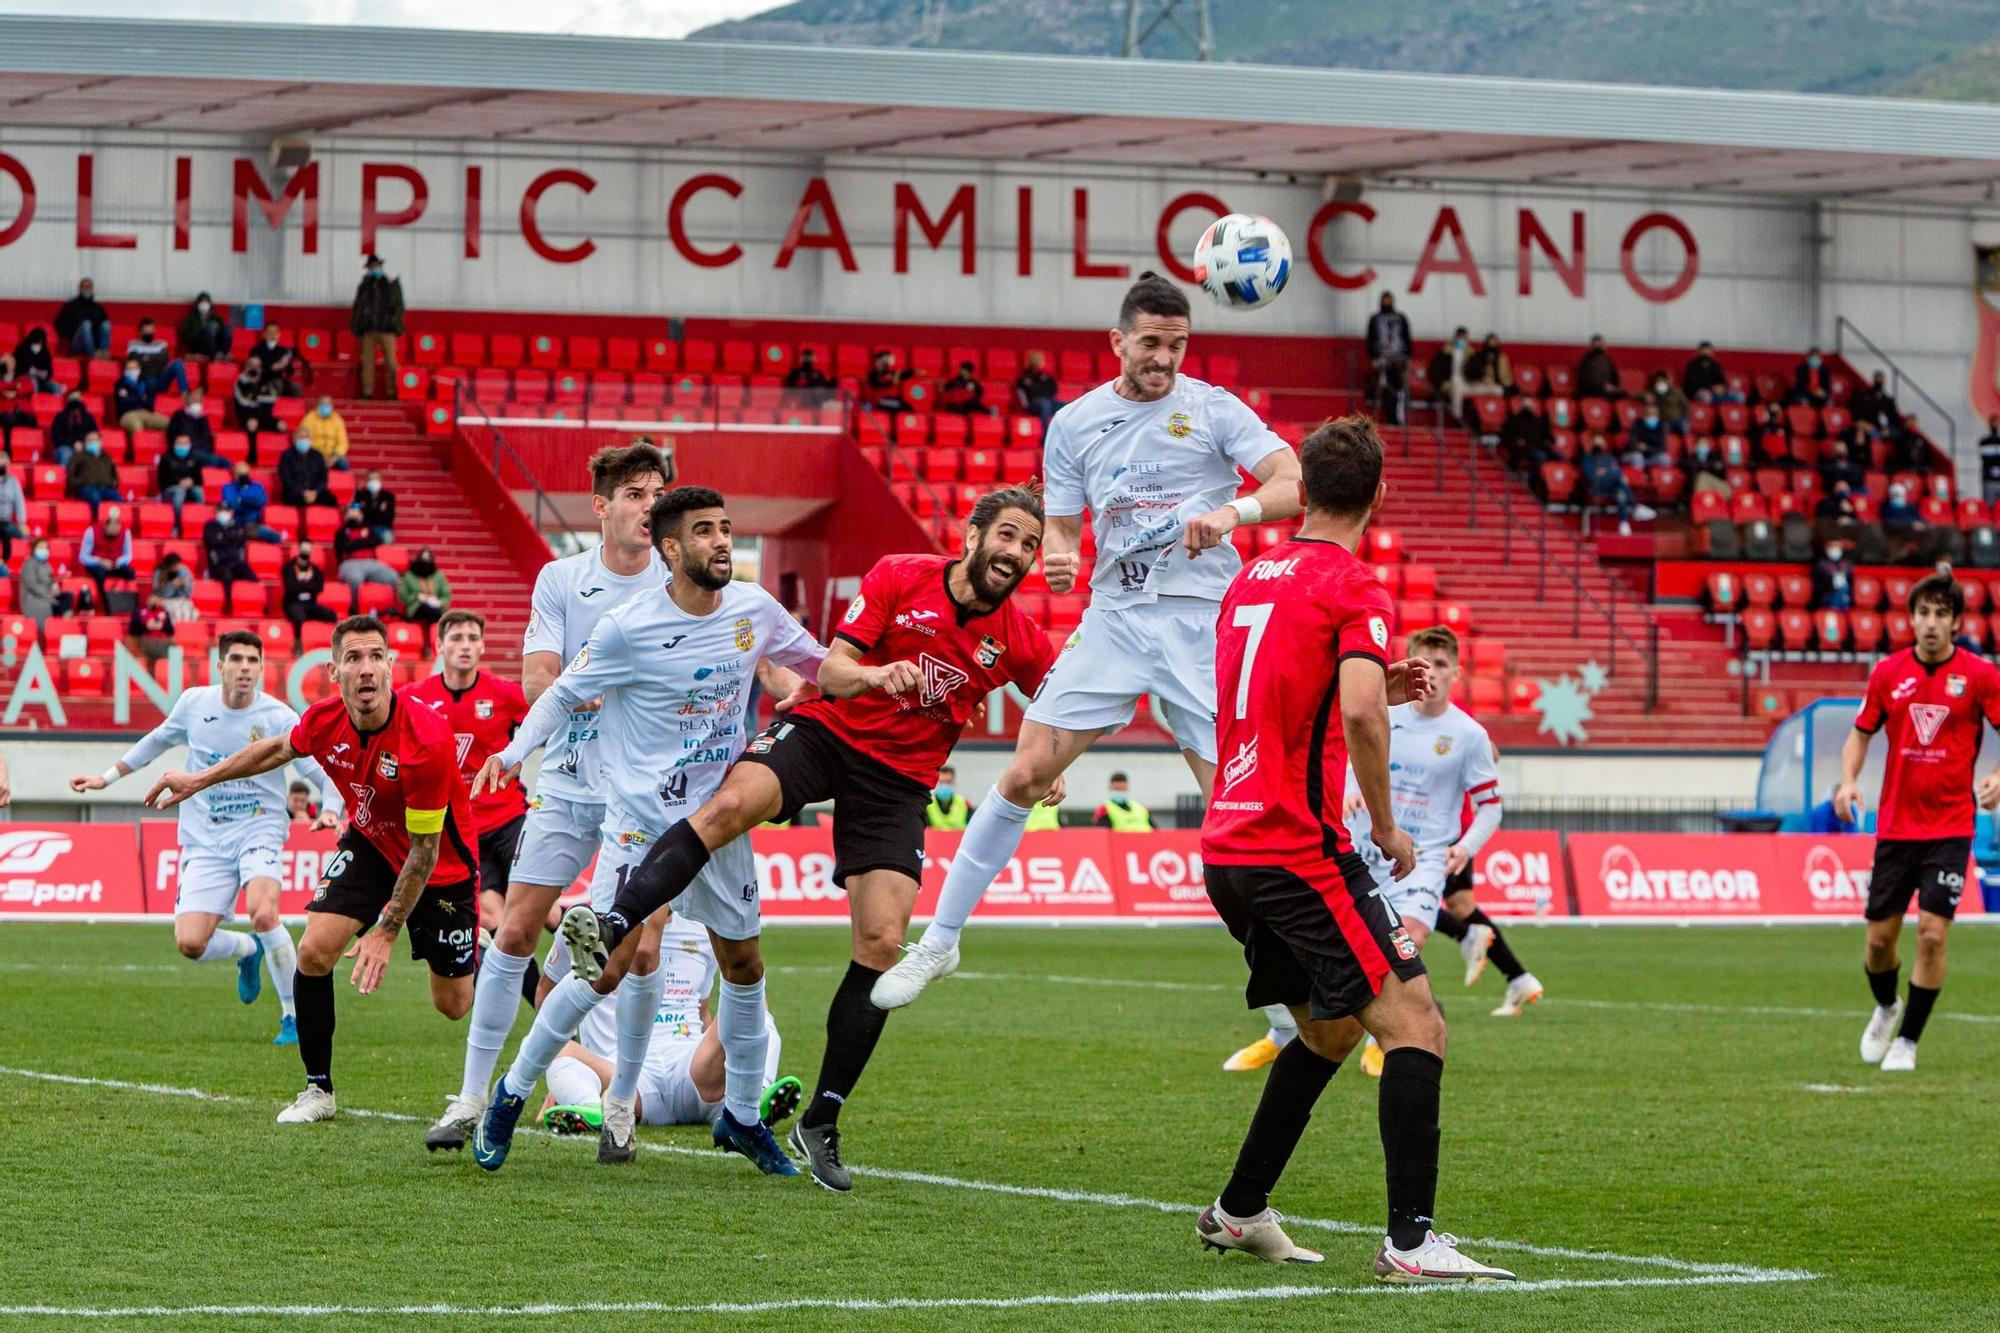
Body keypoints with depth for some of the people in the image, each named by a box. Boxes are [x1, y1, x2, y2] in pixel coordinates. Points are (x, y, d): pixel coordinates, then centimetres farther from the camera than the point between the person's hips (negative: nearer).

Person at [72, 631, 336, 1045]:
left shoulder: (278, 718, -10)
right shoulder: (194, 703, 1)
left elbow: (324, 771, -12)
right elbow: (158, 740, 20)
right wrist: (106, 778, 26)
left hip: (259, 830, -3)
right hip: (205, 841, 3)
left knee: (263, 914, -31)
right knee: (190, 943, -11)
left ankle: (294, 1015, -13)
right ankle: (247, 951, 27)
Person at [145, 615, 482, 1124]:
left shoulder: (427, 739, -35)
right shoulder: (325, 721, -18)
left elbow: (424, 849, -27)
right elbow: (279, 748, 9)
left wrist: (386, 931, -26)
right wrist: (200, 779, 14)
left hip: (442, 865, -4)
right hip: (369, 842, 4)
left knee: (454, 1004, 3)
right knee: (314, 950, -15)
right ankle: (318, 1089, 0)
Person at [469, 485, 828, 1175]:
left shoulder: (754, 608, -1)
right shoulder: (627, 628, -15)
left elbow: (816, 664, 15)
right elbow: (562, 693, -5)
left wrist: (884, 677, 0)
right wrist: (514, 751, -20)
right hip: (641, 822, -5)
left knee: (744, 966, 10)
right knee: (608, 970, -11)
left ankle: (741, 1116, 28)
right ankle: (510, 1097, 6)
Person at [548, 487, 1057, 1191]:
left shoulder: (1020, 641, -1)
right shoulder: (899, 578, -7)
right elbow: (830, 669, -9)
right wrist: (874, 674, -31)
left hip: (900, 777, 2)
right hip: (826, 730, -2)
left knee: (882, 941, -10)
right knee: (733, 802, -33)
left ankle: (820, 1123, -1)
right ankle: (611, 928, -42)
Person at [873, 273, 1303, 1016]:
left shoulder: (1214, 410, 0)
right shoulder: (1074, 424, 9)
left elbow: (1294, 484, -9)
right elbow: (1062, 529, 15)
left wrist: (1232, 513, -29)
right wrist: (1056, 559, -10)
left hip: (1202, 622, -3)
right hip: (1113, 617, 3)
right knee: (1026, 773, -5)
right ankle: (939, 940, 5)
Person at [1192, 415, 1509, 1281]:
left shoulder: (1251, 580, 15)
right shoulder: (1354, 589, -10)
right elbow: (1358, 713, -25)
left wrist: (1377, 688, 22)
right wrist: (1386, 827, -12)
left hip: (1226, 845, 9)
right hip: (1297, 847, -9)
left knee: (1329, 1031, 23)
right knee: (1413, 1024, -11)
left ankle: (1239, 1211, 29)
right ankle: (1411, 1241, -20)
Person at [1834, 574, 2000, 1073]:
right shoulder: (1888, 672, 2)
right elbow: (1861, 733, 12)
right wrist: (1848, 781, -6)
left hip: (1950, 829, -2)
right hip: (1895, 823, 2)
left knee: (1932, 934, -11)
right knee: (1880, 935, 6)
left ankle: (1907, 1041, 4)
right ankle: (1886, 1008, 37)